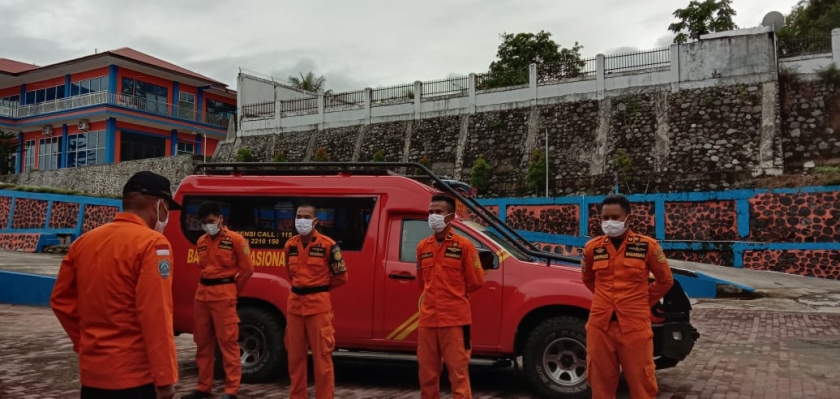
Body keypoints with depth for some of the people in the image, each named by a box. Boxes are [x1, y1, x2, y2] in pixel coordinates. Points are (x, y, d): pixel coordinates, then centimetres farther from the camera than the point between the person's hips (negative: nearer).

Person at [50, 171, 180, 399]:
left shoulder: (85, 241, 7)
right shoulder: (152, 243, -15)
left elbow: (61, 300, 14)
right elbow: (156, 316, -21)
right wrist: (165, 377, -17)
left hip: (91, 371, 7)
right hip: (133, 375, -7)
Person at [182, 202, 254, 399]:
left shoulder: (235, 240, -7)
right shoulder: (201, 241, 12)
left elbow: (247, 269, -5)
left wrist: (232, 289, 3)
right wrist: (206, 287, 16)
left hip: (223, 294, -7)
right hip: (202, 293, 7)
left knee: (228, 342, -5)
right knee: (202, 342, 12)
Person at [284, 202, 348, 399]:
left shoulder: (328, 245, -10)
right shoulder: (290, 245, 7)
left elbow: (341, 277, -2)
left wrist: (319, 289, 7)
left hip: (318, 304, -5)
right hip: (295, 303, 6)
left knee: (321, 356, -2)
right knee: (295, 355, 12)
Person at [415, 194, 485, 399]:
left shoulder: (464, 246, -5)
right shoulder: (422, 247, 9)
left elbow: (476, 282, -1)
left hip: (455, 319, -5)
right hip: (427, 319, 5)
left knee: (458, 374, -2)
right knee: (427, 374, 12)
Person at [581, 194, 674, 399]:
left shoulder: (647, 246, -5)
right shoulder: (592, 247, 2)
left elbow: (665, 280, 9)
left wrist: (643, 302, 10)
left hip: (635, 326, -2)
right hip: (600, 325, 3)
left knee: (641, 382, 5)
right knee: (601, 381, 11)